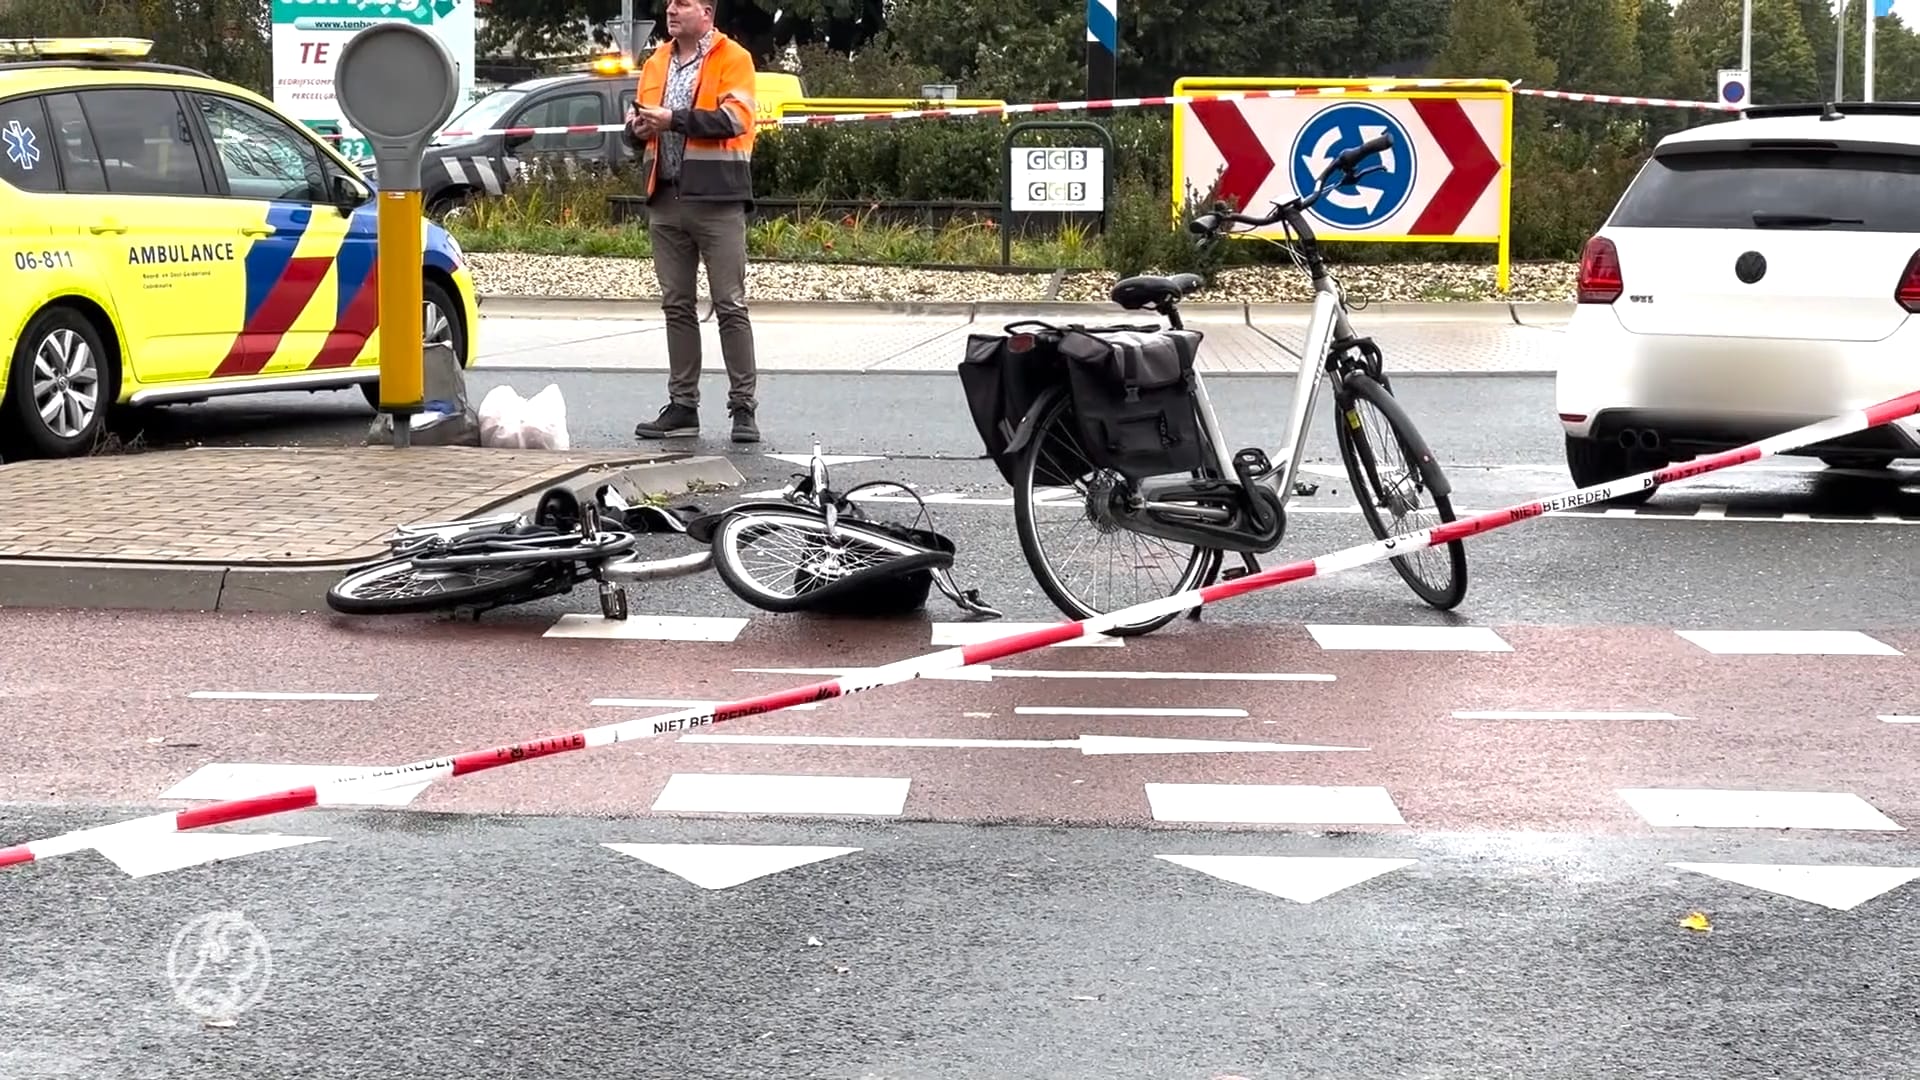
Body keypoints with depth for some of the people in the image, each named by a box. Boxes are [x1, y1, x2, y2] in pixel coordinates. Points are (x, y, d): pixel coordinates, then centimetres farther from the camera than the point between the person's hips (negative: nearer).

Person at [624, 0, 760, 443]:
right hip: (666, 201, 6)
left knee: (730, 306, -4)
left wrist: (674, 119, -19)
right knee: (677, 306, 9)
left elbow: (734, 118, -15)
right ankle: (682, 406, 15)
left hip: (716, 199, -6)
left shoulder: (732, 58, -2)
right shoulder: (656, 63, 16)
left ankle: (743, 408, 0)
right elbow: (639, 121, 20)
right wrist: (638, 127, -3)